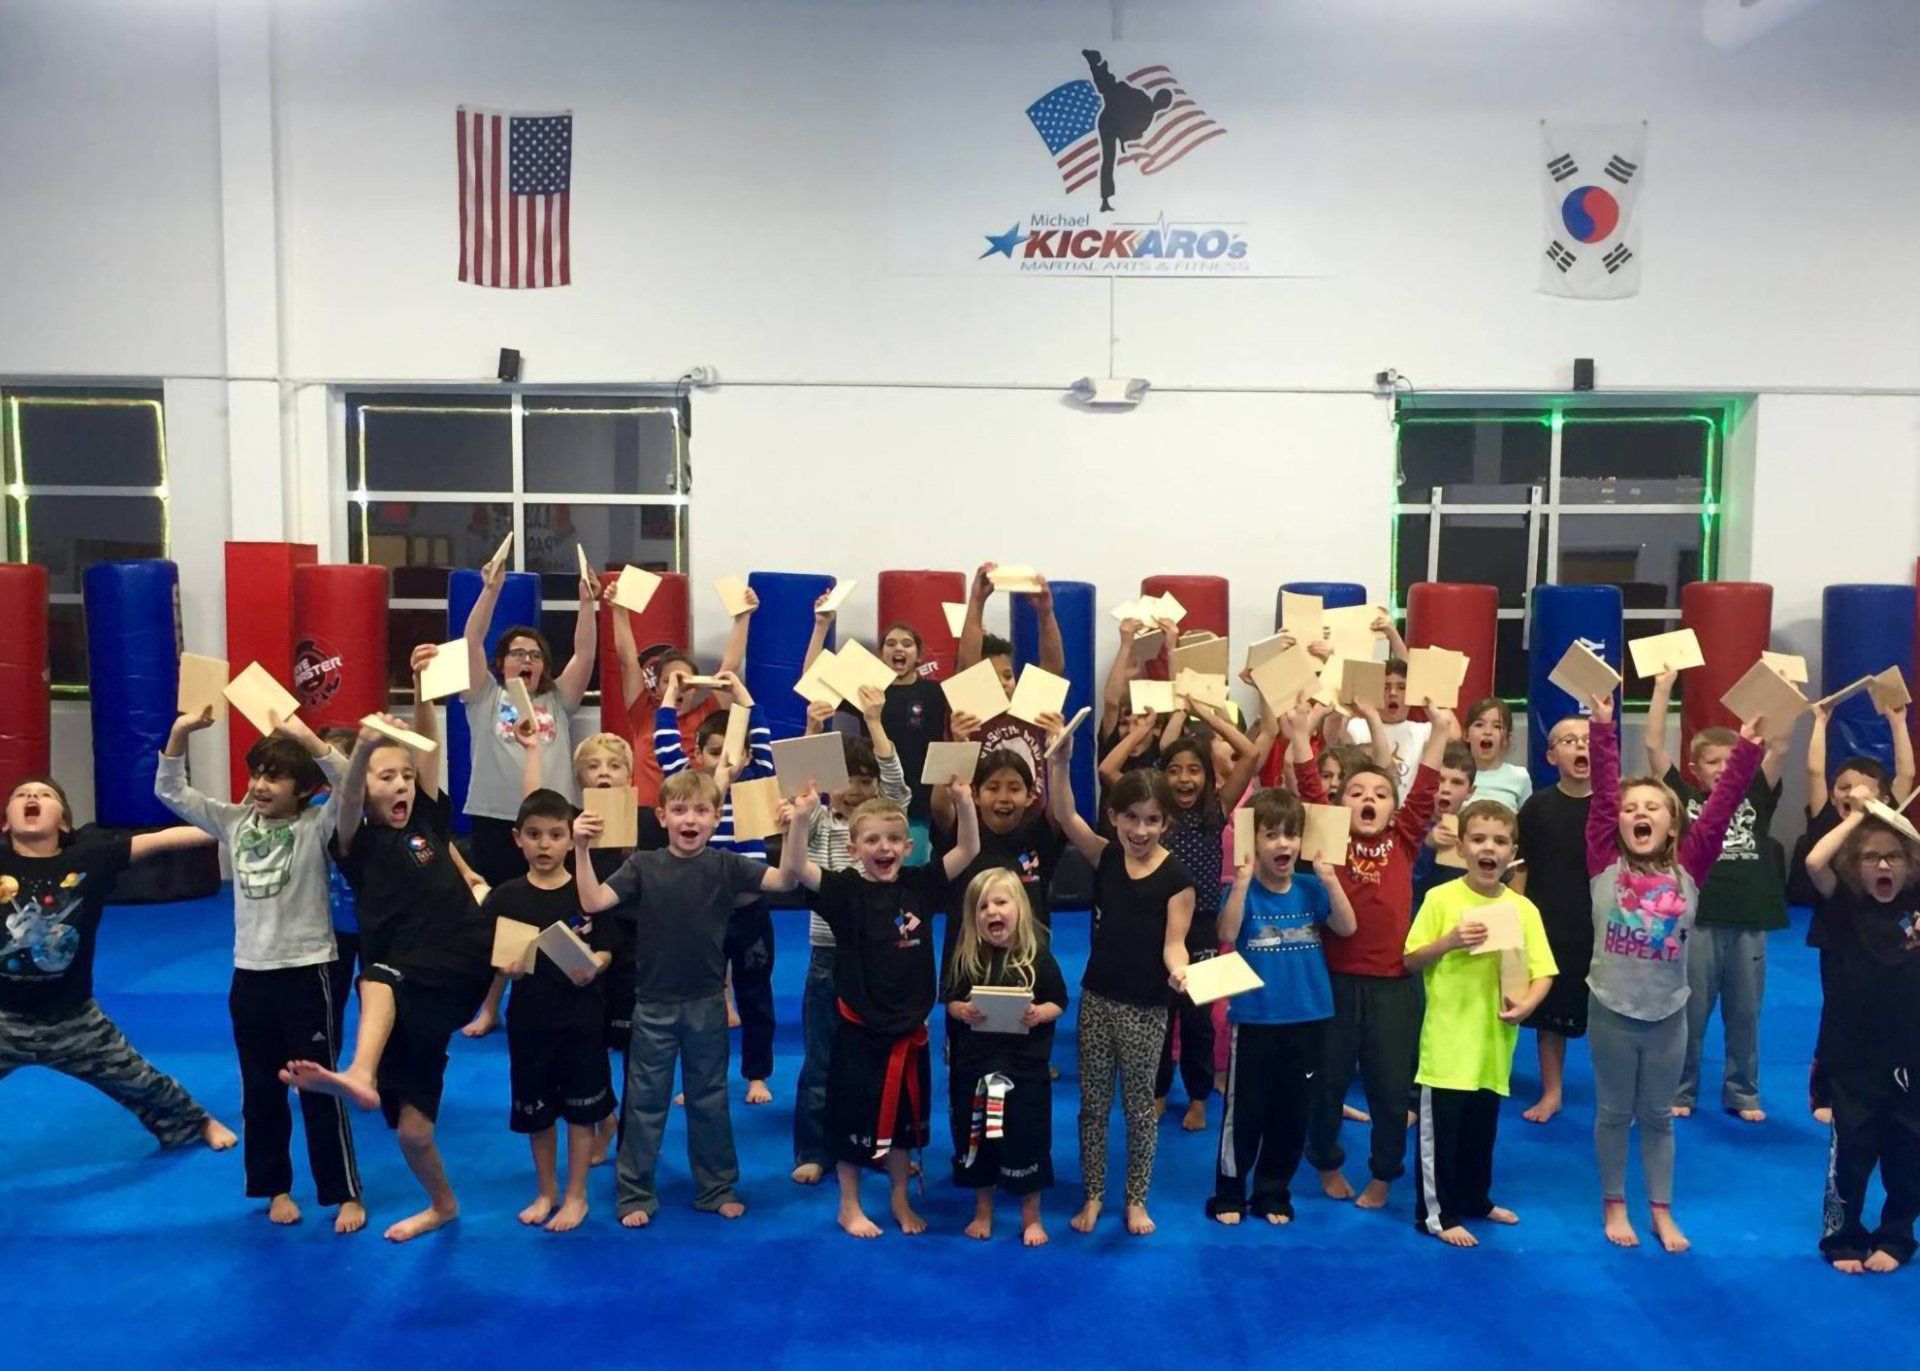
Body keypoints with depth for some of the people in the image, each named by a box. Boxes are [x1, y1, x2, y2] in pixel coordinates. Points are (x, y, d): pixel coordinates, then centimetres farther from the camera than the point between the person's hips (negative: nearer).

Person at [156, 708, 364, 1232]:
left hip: (306, 971, -5)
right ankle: (275, 1187, 31)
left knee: (321, 1089, 2)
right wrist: (180, 733, -11)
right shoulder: (235, 822, 5)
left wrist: (308, 739, -37)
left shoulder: (317, 825, -9)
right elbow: (170, 792, 5)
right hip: (250, 974, 5)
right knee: (260, 1091, 15)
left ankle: (345, 1194, 13)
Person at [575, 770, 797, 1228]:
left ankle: (718, 1188, 29)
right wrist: (581, 850, -25)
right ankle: (634, 1193, 25)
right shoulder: (644, 866, -6)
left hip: (706, 1004, 1)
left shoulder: (725, 866, -7)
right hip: (654, 1004, 0)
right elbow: (593, 902, -15)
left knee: (710, 1100, 15)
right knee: (645, 1102, 11)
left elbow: (784, 881, -18)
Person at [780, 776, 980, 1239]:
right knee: (852, 1118, 9)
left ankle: (900, 1200, 36)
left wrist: (964, 802, -17)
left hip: (910, 1029, 3)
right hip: (859, 1030, -3)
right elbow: (793, 867, -25)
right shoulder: (845, 890, -12)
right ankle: (849, 1208, 28)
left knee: (904, 1119, 18)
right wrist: (802, 816, -38)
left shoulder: (920, 885, -3)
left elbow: (969, 850, -3)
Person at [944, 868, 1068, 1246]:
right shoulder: (966, 957, -3)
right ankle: (982, 1211, 33)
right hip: (974, 1066, 2)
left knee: (1027, 1140, 7)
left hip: (1025, 1066, -2)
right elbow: (950, 1001, 4)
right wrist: (962, 1011, -17)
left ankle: (1031, 1217, 27)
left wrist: (1039, 1014, -20)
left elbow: (1058, 1002, -1)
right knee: (975, 1140, 12)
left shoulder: (1037, 955, -8)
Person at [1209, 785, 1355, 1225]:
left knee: (1292, 1114, 12)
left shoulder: (1311, 888, 2)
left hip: (1307, 1019, 3)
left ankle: (1273, 1193, 28)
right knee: (1244, 1111, 5)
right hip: (1254, 1020, -3)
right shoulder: (1244, 889, -7)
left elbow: (1347, 928, -9)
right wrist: (1242, 881, -30)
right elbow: (1227, 934, -23)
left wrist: (1330, 880, -18)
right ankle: (1229, 1193, 20)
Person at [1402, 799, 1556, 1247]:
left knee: (1483, 1127, 18)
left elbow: (1543, 971, 0)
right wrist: (1449, 941, -20)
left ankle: (1476, 1199, 37)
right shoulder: (1440, 899, -8)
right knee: (1440, 1129, 3)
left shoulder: (1523, 908, -1)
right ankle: (1436, 1213, 15)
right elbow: (1411, 961, -5)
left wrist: (1526, 1003, -18)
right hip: (1447, 1038, -3)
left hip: (1494, 1039, 4)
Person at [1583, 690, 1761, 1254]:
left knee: (1658, 1116, 15)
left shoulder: (1689, 867, -4)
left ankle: (1663, 1212, 28)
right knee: (1614, 1112, 12)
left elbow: (1721, 805, -9)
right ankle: (1614, 1206, 26)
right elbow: (1602, 791, -13)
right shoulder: (1605, 864, -8)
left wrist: (1746, 747, -14)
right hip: (1611, 1010, -1)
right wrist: (1602, 727, -17)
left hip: (1668, 1014, 1)